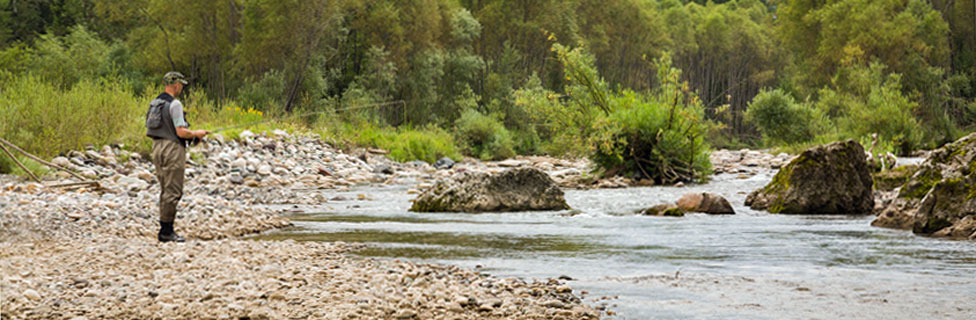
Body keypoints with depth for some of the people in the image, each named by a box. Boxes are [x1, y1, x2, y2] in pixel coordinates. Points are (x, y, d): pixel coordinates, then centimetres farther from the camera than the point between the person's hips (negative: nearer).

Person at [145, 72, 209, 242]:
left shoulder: (155, 102, 12)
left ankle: (166, 229, 15)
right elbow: (181, 132, -20)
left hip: (157, 146, 9)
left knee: (165, 190, 14)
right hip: (172, 148, -9)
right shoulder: (175, 104, -15)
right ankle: (166, 231, -4)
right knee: (173, 191, -4)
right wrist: (196, 134, 0)